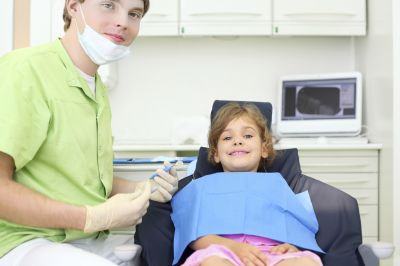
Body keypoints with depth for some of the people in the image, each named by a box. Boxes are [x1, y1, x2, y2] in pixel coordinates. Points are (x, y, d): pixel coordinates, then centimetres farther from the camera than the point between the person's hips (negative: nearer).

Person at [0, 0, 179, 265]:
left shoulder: (98, 89, 13)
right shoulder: (27, 68, -15)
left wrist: (140, 189, 2)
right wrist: (93, 218, -20)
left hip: (94, 241, 9)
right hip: (28, 241, -9)